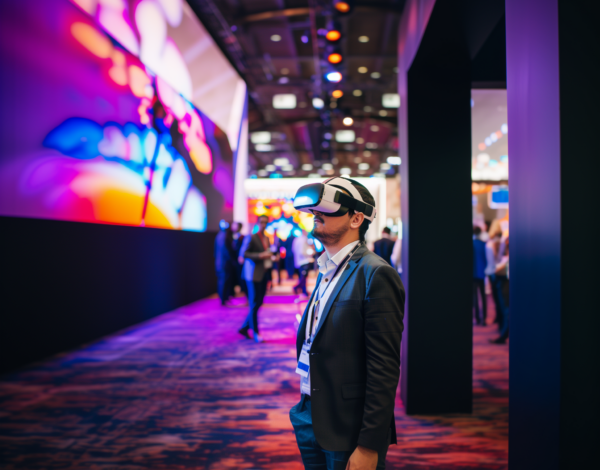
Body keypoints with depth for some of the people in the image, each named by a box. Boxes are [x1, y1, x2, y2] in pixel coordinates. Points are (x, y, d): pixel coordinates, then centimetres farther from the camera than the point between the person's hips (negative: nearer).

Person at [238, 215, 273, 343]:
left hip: (264, 274, 8)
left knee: (258, 303, 11)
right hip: (254, 275, -8)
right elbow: (243, 253, -16)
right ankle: (255, 332, 8)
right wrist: (260, 256, -23)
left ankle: (244, 328, 23)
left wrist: (271, 258, 6)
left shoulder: (267, 239, 14)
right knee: (254, 304, -1)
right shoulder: (251, 238, -9)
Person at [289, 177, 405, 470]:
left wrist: (369, 446, -19)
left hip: (347, 431, -7)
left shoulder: (376, 274, -17)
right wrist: (306, 408, 14)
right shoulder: (327, 270, 9)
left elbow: (384, 367, -20)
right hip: (310, 420, 8)